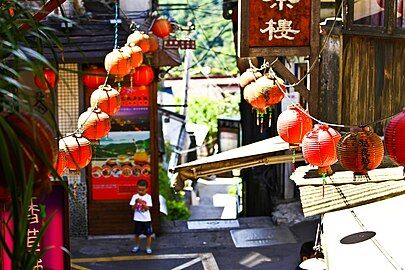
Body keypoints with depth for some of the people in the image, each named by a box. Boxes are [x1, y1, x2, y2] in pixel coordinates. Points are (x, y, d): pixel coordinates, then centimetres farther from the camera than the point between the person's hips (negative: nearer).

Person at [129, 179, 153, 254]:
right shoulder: (135, 196, -3)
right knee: (137, 234, 11)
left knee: (148, 234, 4)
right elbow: (133, 208, -5)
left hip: (146, 219, -1)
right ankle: (137, 246, 30)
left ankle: (148, 247, 17)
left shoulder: (148, 197, -6)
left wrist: (142, 203, -28)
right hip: (137, 219, 1)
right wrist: (136, 203, -23)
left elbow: (147, 208, -14)